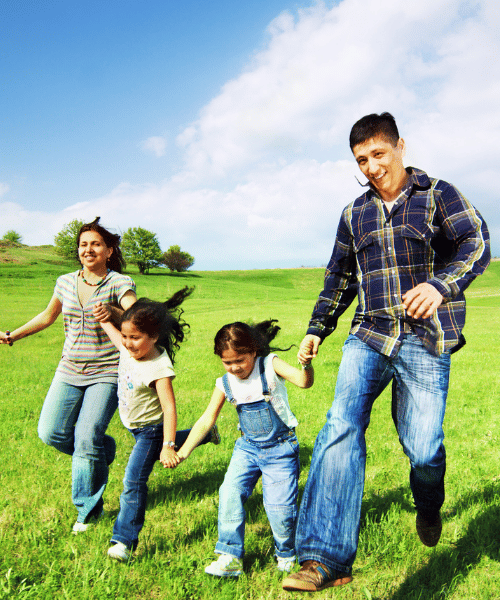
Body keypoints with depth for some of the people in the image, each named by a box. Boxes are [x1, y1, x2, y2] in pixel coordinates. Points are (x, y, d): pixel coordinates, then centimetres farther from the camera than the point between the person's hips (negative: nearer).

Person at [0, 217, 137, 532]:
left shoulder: (120, 283, -8)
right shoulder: (66, 282, 7)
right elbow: (48, 316, 23)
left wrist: (114, 312, -41)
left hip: (106, 373, -5)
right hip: (70, 371, 5)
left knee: (87, 438, -12)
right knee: (51, 432, 0)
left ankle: (88, 509, 9)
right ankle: (103, 449, 29)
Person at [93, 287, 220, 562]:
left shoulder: (158, 369, -36)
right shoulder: (130, 350, -13)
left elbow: (169, 409, -37)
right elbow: (118, 339, 14)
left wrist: (168, 446, -40)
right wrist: (103, 321, 13)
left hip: (150, 429, -9)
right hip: (134, 425, 9)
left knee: (134, 482, -9)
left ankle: (124, 540, 3)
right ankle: (203, 435, 50)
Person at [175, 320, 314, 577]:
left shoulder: (270, 366, -14)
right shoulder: (225, 384, -3)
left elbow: (303, 381, -29)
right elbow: (207, 420, 4)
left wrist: (306, 363, -51)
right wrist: (183, 452, 0)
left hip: (280, 449, -4)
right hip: (247, 447, 4)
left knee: (279, 505, -7)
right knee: (230, 493, -14)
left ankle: (286, 553, 23)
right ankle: (231, 557, 1)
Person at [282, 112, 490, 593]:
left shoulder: (437, 194, 5)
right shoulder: (354, 214, 17)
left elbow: (476, 243, -7)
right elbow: (339, 278, 24)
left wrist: (440, 284, -26)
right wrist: (317, 329, 20)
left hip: (425, 340, -3)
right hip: (368, 335, 3)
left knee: (422, 447, -4)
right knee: (341, 426, -17)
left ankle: (428, 508, 34)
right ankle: (327, 558, -16)